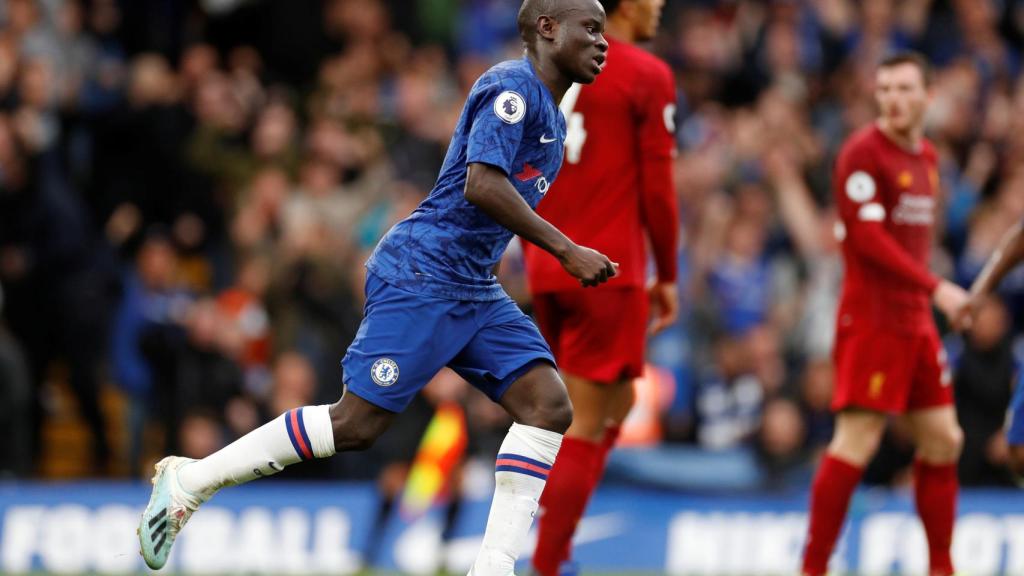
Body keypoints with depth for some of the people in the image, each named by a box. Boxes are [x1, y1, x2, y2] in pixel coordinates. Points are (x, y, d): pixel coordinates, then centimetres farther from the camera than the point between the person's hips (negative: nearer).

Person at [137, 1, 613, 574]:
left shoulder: (550, 117, 19)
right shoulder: (513, 86, -12)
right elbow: (481, 185, -24)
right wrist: (566, 250, -22)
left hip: (475, 290, 9)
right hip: (420, 274, -9)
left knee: (549, 404, -8)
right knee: (357, 423, -11)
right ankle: (190, 479, 0)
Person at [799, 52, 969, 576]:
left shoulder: (926, 156, 14)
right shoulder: (864, 151, -10)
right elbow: (868, 237, -19)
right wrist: (935, 287, -24)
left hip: (915, 319, 8)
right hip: (871, 317, -8)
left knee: (943, 440, 8)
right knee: (857, 443, -12)